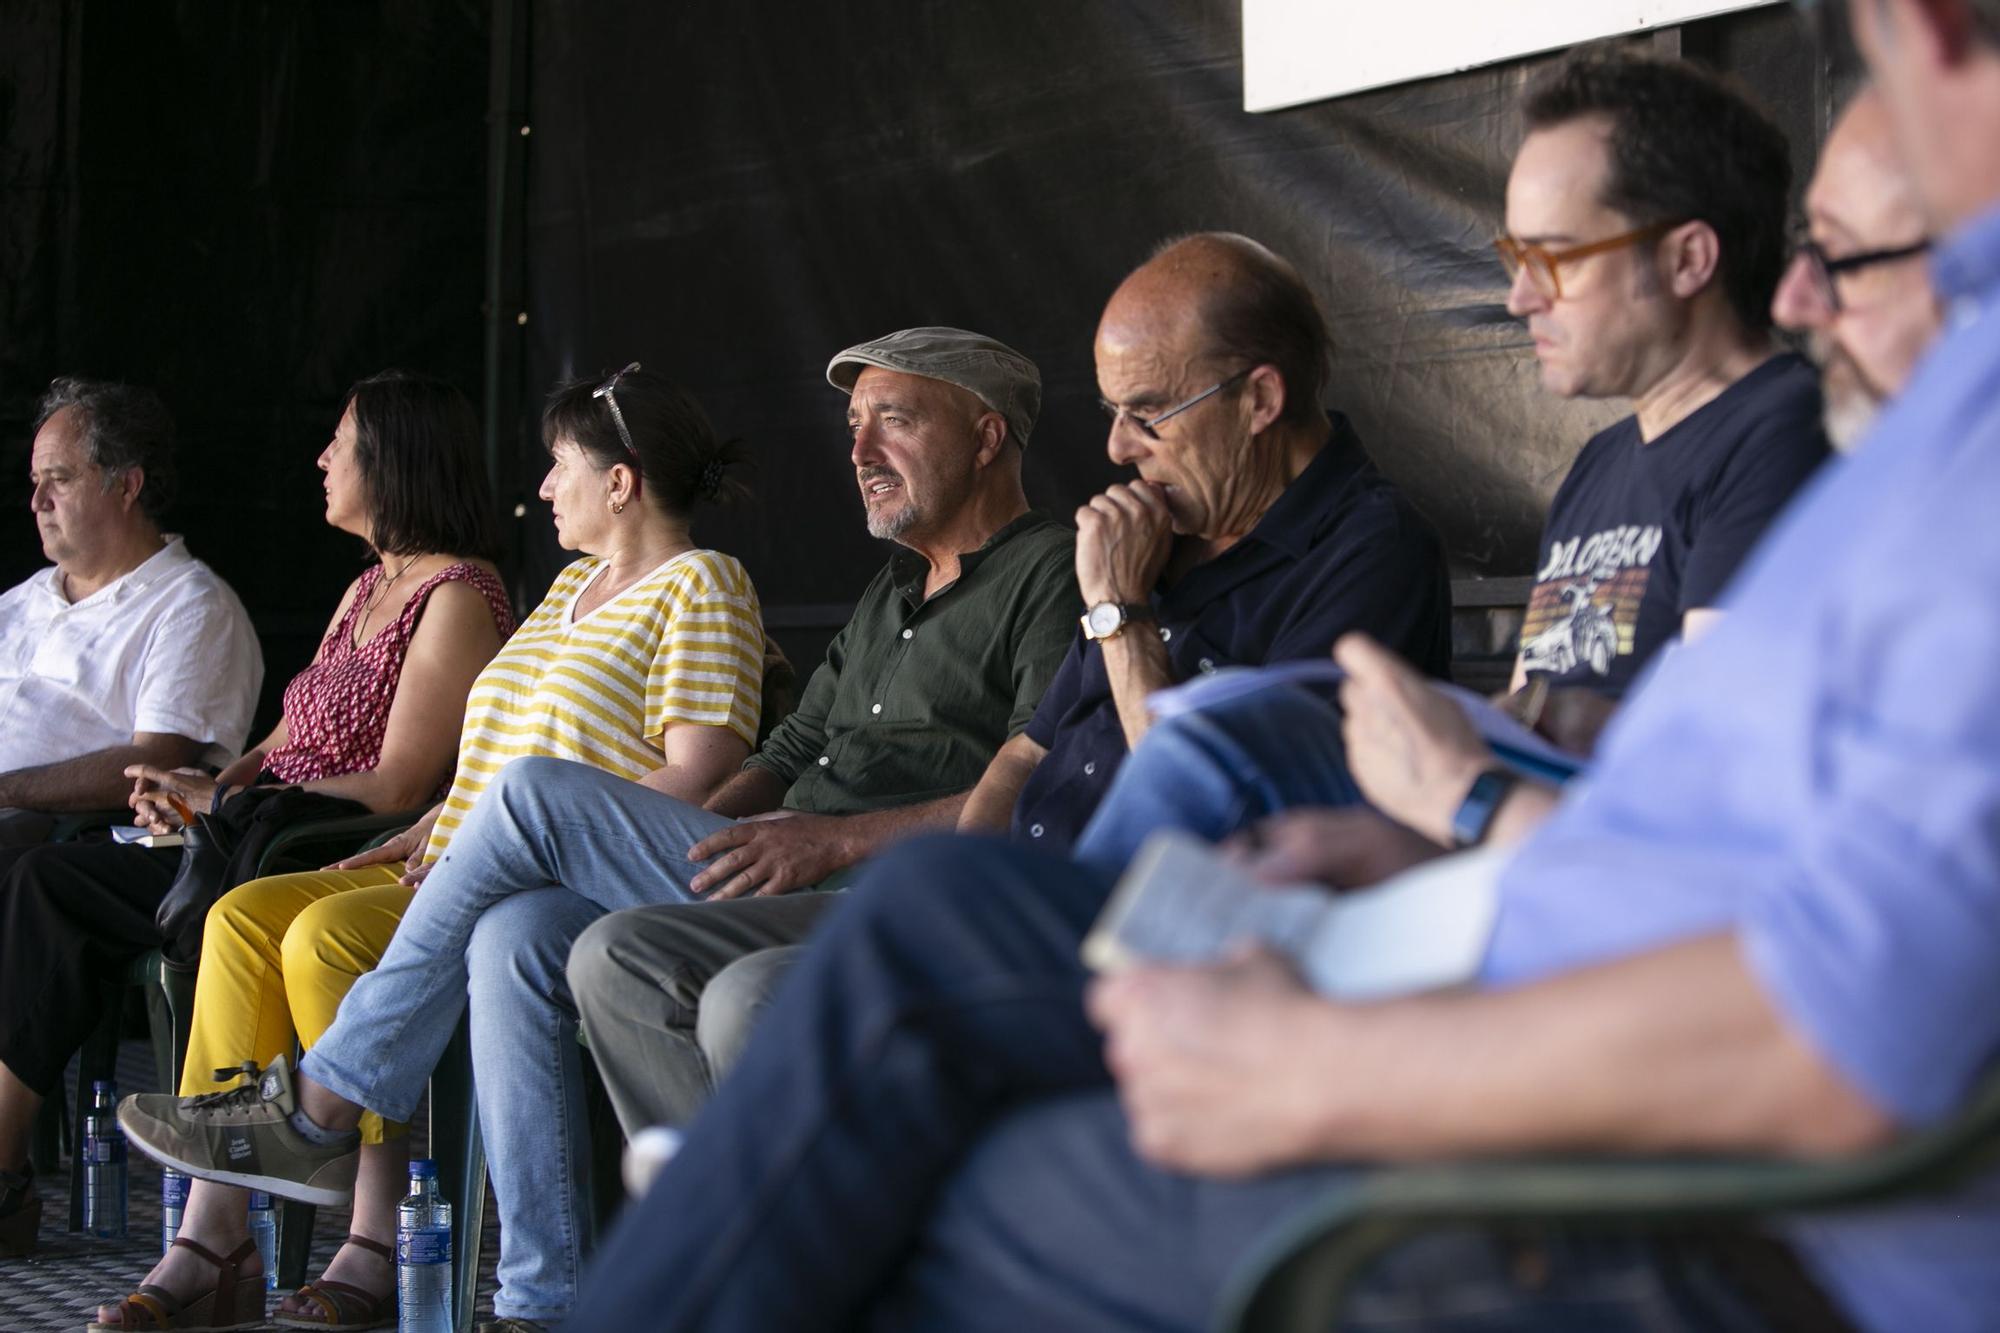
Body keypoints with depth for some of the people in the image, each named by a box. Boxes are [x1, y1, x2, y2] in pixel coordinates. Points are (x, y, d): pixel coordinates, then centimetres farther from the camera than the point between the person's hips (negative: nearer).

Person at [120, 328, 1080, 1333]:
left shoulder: (1049, 577, -2)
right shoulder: (889, 597, 29)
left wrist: (838, 839, -19)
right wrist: (687, 836, 8)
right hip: (777, 889, 9)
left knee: (537, 793, -14)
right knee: (516, 935, -15)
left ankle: (319, 1110, -3)